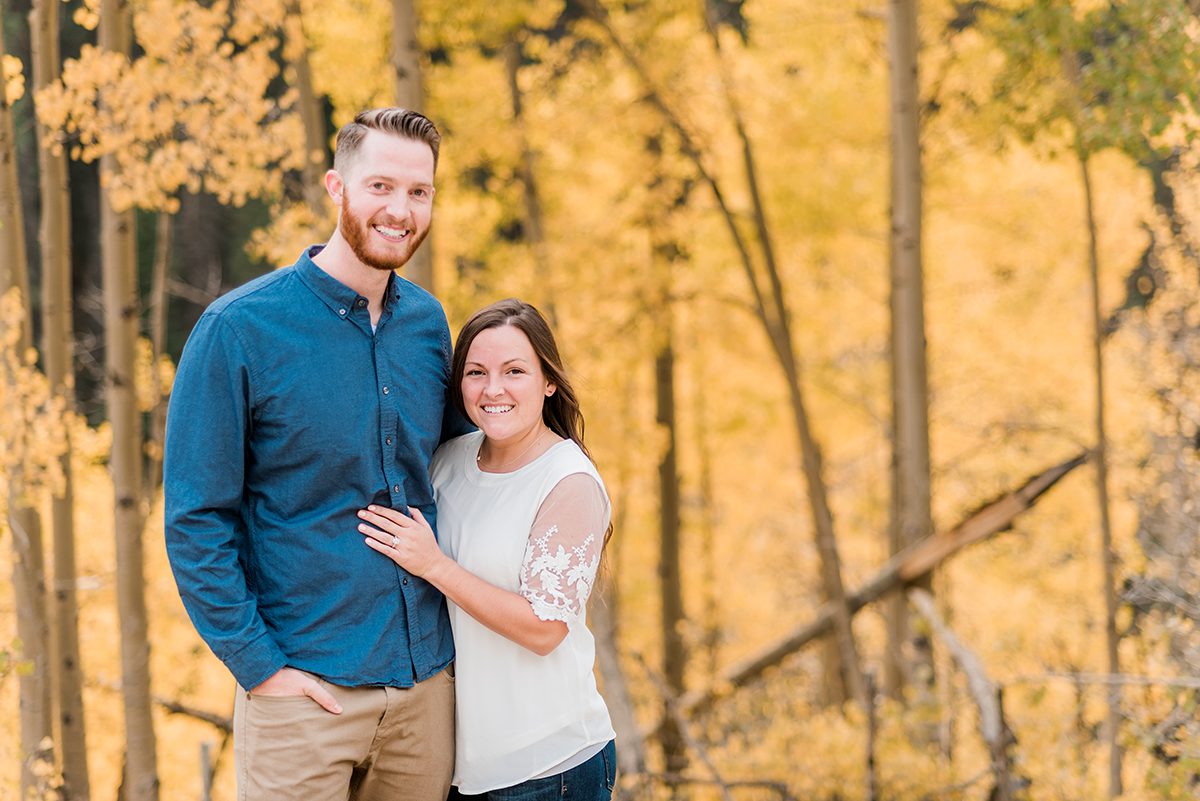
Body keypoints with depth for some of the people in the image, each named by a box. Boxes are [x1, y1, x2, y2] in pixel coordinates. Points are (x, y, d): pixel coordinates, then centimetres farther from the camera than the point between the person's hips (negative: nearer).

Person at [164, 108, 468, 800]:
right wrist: (259, 665, -13)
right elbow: (195, 521, -9)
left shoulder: (427, 322, 7)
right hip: (306, 689, -5)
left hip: (426, 683, 5)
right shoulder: (240, 329, -9)